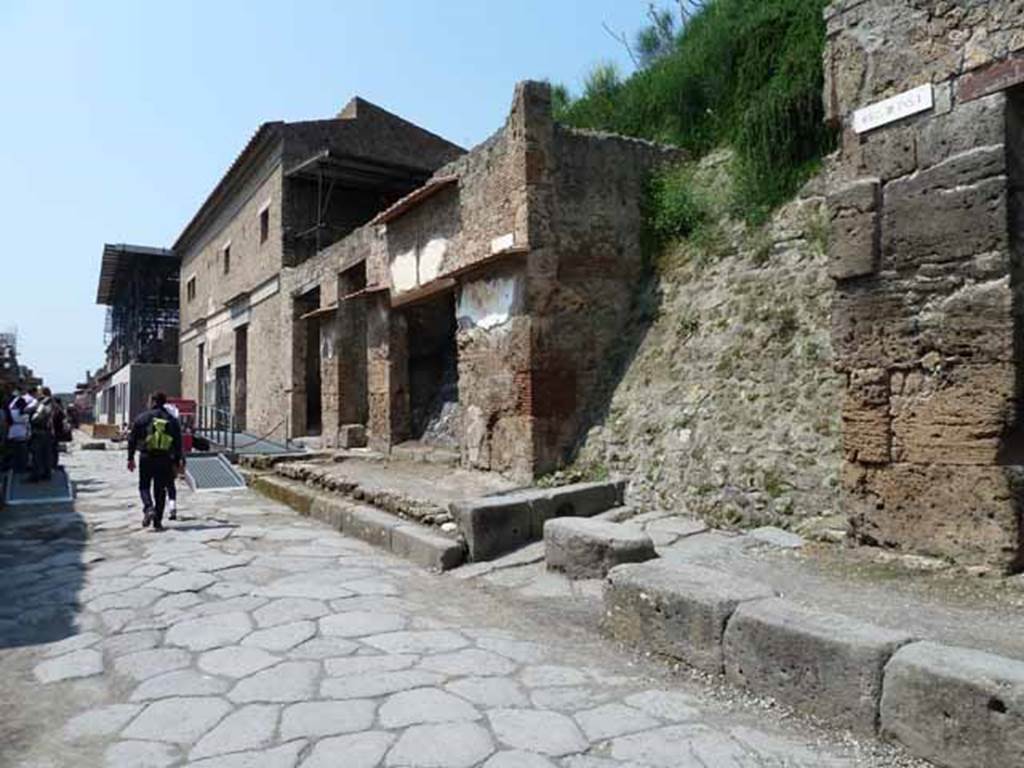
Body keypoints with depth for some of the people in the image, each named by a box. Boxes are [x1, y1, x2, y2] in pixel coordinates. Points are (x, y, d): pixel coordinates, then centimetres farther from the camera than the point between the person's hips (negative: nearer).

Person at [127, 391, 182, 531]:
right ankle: (157, 522, 8)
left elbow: (132, 439, 2)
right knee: (160, 490, 8)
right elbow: (178, 443, 5)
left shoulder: (142, 418, 1)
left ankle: (149, 508, -13)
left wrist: (130, 458, 8)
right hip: (165, 460, 1)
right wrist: (176, 463, 10)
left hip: (146, 458, -1)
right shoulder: (172, 420, 5)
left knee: (144, 486, 14)